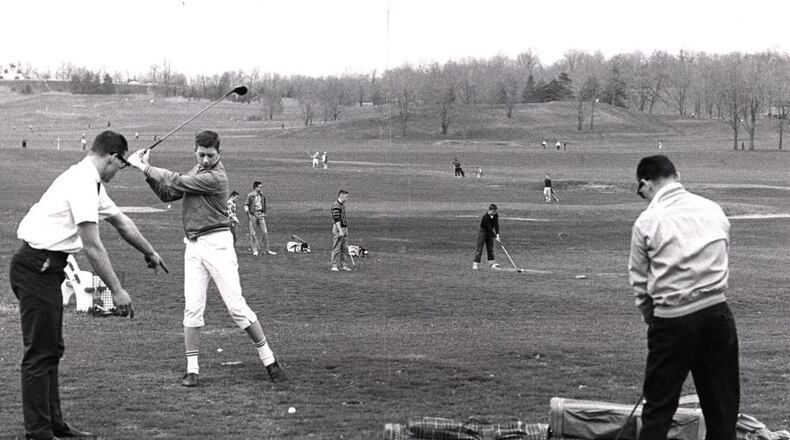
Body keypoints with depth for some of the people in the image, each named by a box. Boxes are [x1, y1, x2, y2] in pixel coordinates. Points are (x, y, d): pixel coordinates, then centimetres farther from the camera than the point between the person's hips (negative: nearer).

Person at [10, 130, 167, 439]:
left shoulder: (91, 182, 14)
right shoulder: (83, 184, -18)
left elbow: (121, 222, 30)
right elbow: (92, 246, -21)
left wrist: (149, 252, 43)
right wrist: (117, 290, -18)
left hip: (46, 268, 11)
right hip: (36, 267, -11)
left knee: (51, 349, 15)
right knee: (40, 351, -8)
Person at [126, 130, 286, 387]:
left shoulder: (215, 177, -13)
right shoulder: (197, 170, 14)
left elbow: (177, 182, -14)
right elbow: (168, 194, 15)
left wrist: (143, 167, -8)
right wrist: (147, 171, 2)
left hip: (217, 243, -7)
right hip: (193, 246, 7)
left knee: (236, 305, -7)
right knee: (192, 308, -1)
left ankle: (269, 360, 4)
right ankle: (192, 369, 4)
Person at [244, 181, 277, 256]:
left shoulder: (262, 195, 9)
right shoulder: (250, 195, -4)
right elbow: (246, 205, -2)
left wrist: (264, 213, 17)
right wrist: (247, 210, -19)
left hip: (261, 214, 4)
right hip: (253, 214, -4)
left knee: (265, 232, 1)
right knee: (253, 233, 1)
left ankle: (268, 250, 7)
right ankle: (255, 250, 8)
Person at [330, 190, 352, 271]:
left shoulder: (343, 205, 16)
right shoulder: (336, 205, -15)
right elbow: (336, 219, -20)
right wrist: (340, 231, -23)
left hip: (344, 228, 9)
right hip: (338, 229, -9)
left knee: (345, 248, 10)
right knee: (336, 248, -6)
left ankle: (343, 265, 16)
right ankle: (334, 265, -3)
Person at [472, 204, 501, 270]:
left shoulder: (495, 215, -7)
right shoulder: (485, 217, -27)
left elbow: (496, 225, -11)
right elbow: (489, 228, -27)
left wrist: (497, 234, -24)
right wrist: (495, 236, -26)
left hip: (490, 233, 6)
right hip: (482, 232, -6)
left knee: (490, 248, 9)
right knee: (479, 248, -8)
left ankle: (492, 263, 13)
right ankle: (476, 264, -8)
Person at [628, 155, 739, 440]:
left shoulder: (647, 221, -3)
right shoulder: (714, 210, 7)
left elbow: (640, 281, 2)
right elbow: (722, 263, 11)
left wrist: (652, 319, 16)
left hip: (672, 320, -3)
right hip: (717, 313, 3)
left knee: (659, 406, 7)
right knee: (722, 405, 12)